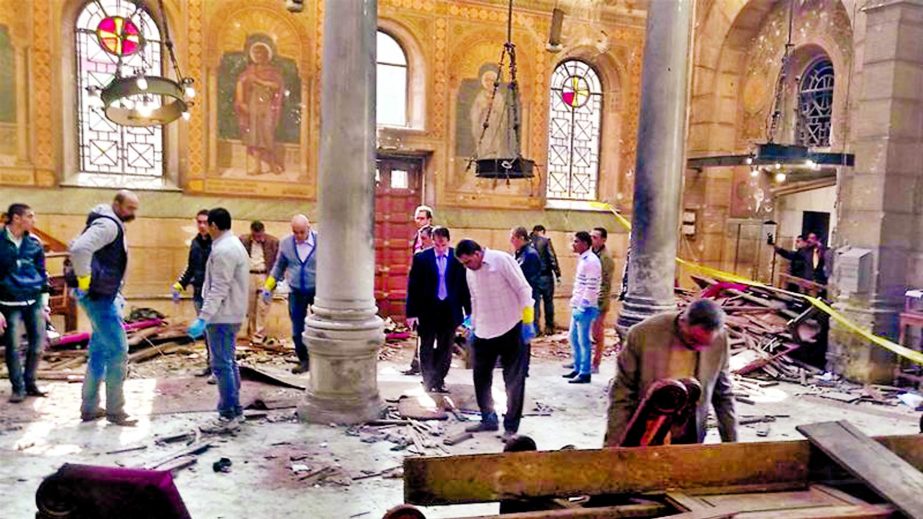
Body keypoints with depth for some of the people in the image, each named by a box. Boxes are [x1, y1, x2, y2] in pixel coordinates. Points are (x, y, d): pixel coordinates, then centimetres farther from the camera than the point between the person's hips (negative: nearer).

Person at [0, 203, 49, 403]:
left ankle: (29, 382, 22)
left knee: (38, 344, 4)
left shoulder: (34, 243, 6)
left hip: (34, 301, 3)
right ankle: (18, 388, 16)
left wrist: (44, 303, 12)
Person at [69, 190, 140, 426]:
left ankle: (90, 408, 26)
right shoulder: (107, 224, -17)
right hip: (98, 297, -11)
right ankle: (115, 410, 4)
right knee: (118, 351, -6)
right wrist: (84, 279, -24)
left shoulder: (113, 224, 14)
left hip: (104, 296, 11)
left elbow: (77, 245, 27)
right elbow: (79, 249, -33)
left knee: (100, 351, 16)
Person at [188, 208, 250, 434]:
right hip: (230, 314, 11)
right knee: (229, 363, 16)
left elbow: (219, 289, -23)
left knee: (222, 365, -6)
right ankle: (235, 411, 24)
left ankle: (228, 417, -1)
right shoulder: (234, 244, 15)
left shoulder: (223, 250, -18)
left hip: (222, 316, -11)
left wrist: (203, 318, -26)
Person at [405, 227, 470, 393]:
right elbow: (413, 286, -3)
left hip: (450, 310, 1)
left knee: (445, 348, 9)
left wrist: (469, 311, 0)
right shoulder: (421, 257, -5)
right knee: (426, 348, 10)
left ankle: (439, 381, 23)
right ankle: (428, 381, 24)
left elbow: (465, 284, 1)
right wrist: (411, 312, -7)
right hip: (427, 310, -1)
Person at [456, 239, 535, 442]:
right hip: (484, 333, 7)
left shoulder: (501, 260, -13)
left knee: (514, 381, 2)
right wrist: (473, 327, 19)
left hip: (511, 329, -7)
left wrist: (528, 322, -16)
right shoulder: (470, 272, 7)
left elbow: (523, 290, -13)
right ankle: (488, 419, 27)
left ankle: (511, 426, 12)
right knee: (480, 377, 11)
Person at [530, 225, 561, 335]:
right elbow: (552, 258, -10)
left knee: (534, 302, 8)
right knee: (548, 301, 8)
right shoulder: (545, 241, -6)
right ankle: (549, 327, 13)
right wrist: (557, 274, -5)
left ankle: (535, 328, 7)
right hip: (545, 276, -3)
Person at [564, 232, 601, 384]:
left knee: (583, 340, -2)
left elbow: (591, 287, -20)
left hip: (585, 308, -10)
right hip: (578, 306, 10)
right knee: (574, 338, 15)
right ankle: (577, 368, 26)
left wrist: (582, 307, -18)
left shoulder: (591, 261, -17)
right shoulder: (582, 259, 14)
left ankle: (585, 373, 6)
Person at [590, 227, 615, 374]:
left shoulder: (605, 257, -14)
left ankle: (595, 365, 13)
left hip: (598, 302, -8)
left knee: (597, 334, 3)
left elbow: (605, 284, -17)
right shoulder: (591, 254, 9)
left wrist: (599, 303, -19)